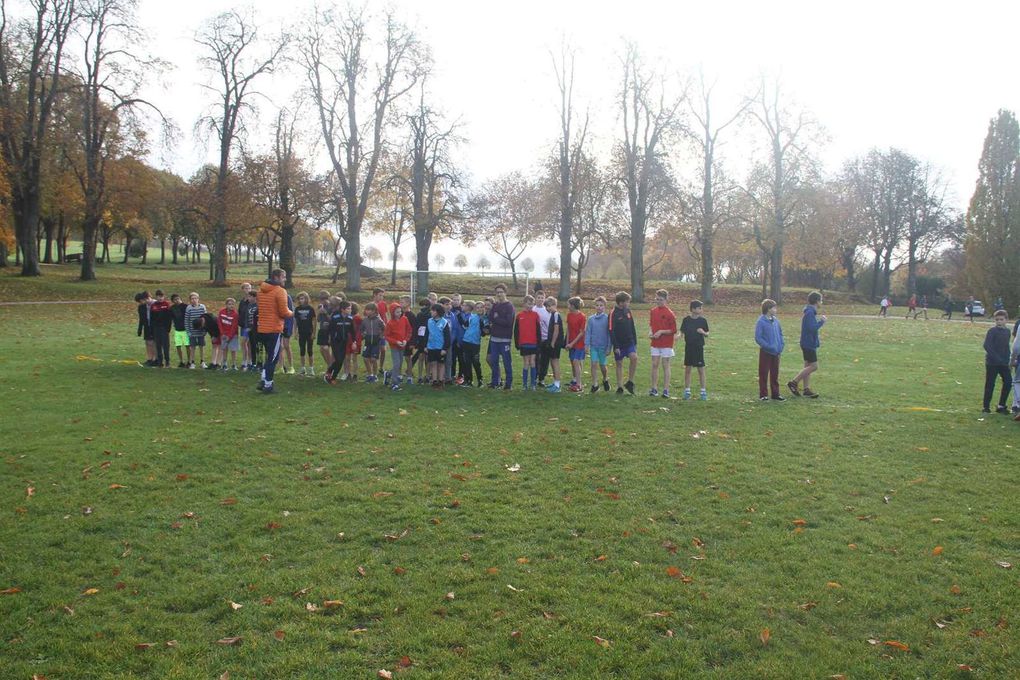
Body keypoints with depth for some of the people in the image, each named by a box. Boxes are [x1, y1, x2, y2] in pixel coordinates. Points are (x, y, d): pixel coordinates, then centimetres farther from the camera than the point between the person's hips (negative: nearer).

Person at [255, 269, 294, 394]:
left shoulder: (261, 290, 12)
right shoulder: (280, 291, -13)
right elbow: (284, 312, -18)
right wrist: (291, 313, 5)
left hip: (261, 329, 7)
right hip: (274, 329, -7)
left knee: (269, 355, 20)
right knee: (273, 357, 2)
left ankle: (263, 380, 14)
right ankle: (268, 385, 4)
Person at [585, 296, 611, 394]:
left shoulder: (607, 319, -6)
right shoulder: (591, 319, 1)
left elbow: (609, 334, -4)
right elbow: (588, 332, 3)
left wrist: (609, 347, -5)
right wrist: (587, 344, -4)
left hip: (603, 346, -2)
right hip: (593, 345, 2)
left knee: (602, 365, 7)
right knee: (593, 364, -3)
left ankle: (605, 379, 34)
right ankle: (595, 384, 5)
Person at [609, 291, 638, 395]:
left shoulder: (628, 311, 7)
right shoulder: (613, 314, -12)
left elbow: (632, 328, 14)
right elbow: (611, 331, -13)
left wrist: (635, 342, 12)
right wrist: (615, 346, -15)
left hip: (629, 342, 4)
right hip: (619, 344, -4)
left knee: (634, 357, -17)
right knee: (619, 364, 3)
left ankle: (630, 382, -4)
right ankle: (619, 387, 12)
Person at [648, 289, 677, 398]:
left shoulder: (670, 314, -11)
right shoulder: (653, 311, 7)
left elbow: (673, 330, -9)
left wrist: (661, 332, -17)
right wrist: (650, 332, -1)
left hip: (666, 344, -5)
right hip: (655, 343, 5)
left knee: (666, 365, 1)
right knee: (654, 365, 5)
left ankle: (666, 390, 5)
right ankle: (654, 389, 11)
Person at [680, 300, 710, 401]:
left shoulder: (703, 320, -2)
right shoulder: (686, 319, -2)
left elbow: (707, 335, 5)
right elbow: (682, 332, 5)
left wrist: (703, 332, -16)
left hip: (699, 347, -1)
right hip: (688, 347, 1)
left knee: (701, 369, 0)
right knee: (687, 369, 6)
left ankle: (703, 391, 8)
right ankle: (687, 390, 16)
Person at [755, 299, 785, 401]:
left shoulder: (775, 320, 5)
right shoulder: (761, 322, -14)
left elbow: (780, 334, 16)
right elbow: (758, 338, -16)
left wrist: (781, 345, 2)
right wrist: (769, 346, -20)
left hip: (776, 352, 6)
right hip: (765, 352, -6)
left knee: (775, 374, 13)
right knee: (764, 374, 3)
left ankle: (775, 394, 21)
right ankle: (763, 394, 11)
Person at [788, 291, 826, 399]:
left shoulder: (810, 312, 14)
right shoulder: (810, 312, -17)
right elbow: (812, 328, -24)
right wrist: (821, 321, -14)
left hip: (809, 343, 10)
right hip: (809, 344, -10)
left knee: (808, 366, 11)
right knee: (814, 366, -9)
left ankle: (806, 389, 13)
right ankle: (793, 382, -6)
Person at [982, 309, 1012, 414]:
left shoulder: (1007, 331, 9)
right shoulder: (992, 331, -10)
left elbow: (1006, 346, 17)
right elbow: (987, 346, -18)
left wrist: (1009, 358, 6)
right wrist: (996, 358, -23)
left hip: (1003, 363, 6)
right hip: (992, 362, -6)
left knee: (1008, 382, 0)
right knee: (990, 384, 0)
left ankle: (1001, 406, 10)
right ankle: (985, 406, 9)